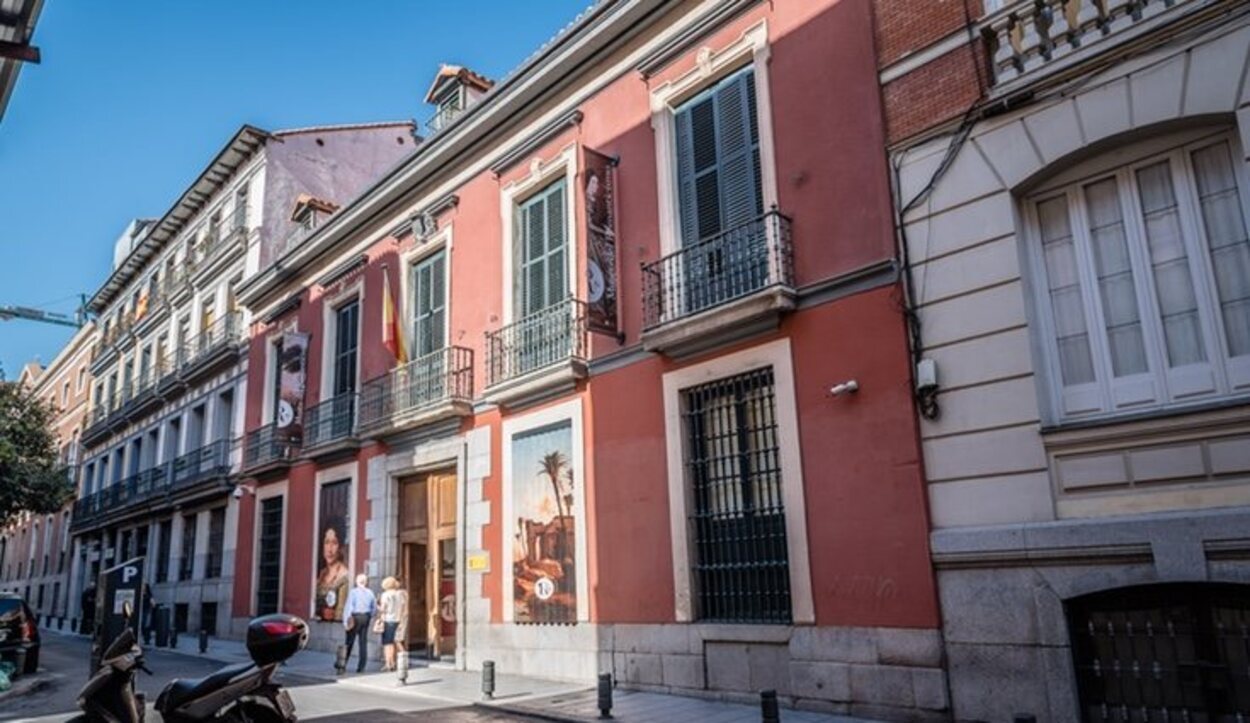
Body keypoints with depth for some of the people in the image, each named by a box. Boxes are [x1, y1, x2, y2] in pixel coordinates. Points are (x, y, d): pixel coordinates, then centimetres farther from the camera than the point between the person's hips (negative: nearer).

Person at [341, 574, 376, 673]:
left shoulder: (353, 592, -6)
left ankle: (343, 663, 8)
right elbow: (374, 608, 12)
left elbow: (348, 606, -11)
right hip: (366, 617, 4)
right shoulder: (370, 593, 8)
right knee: (363, 642, 5)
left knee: (349, 641, 5)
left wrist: (345, 620, -10)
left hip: (355, 617, -4)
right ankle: (361, 667, 6)